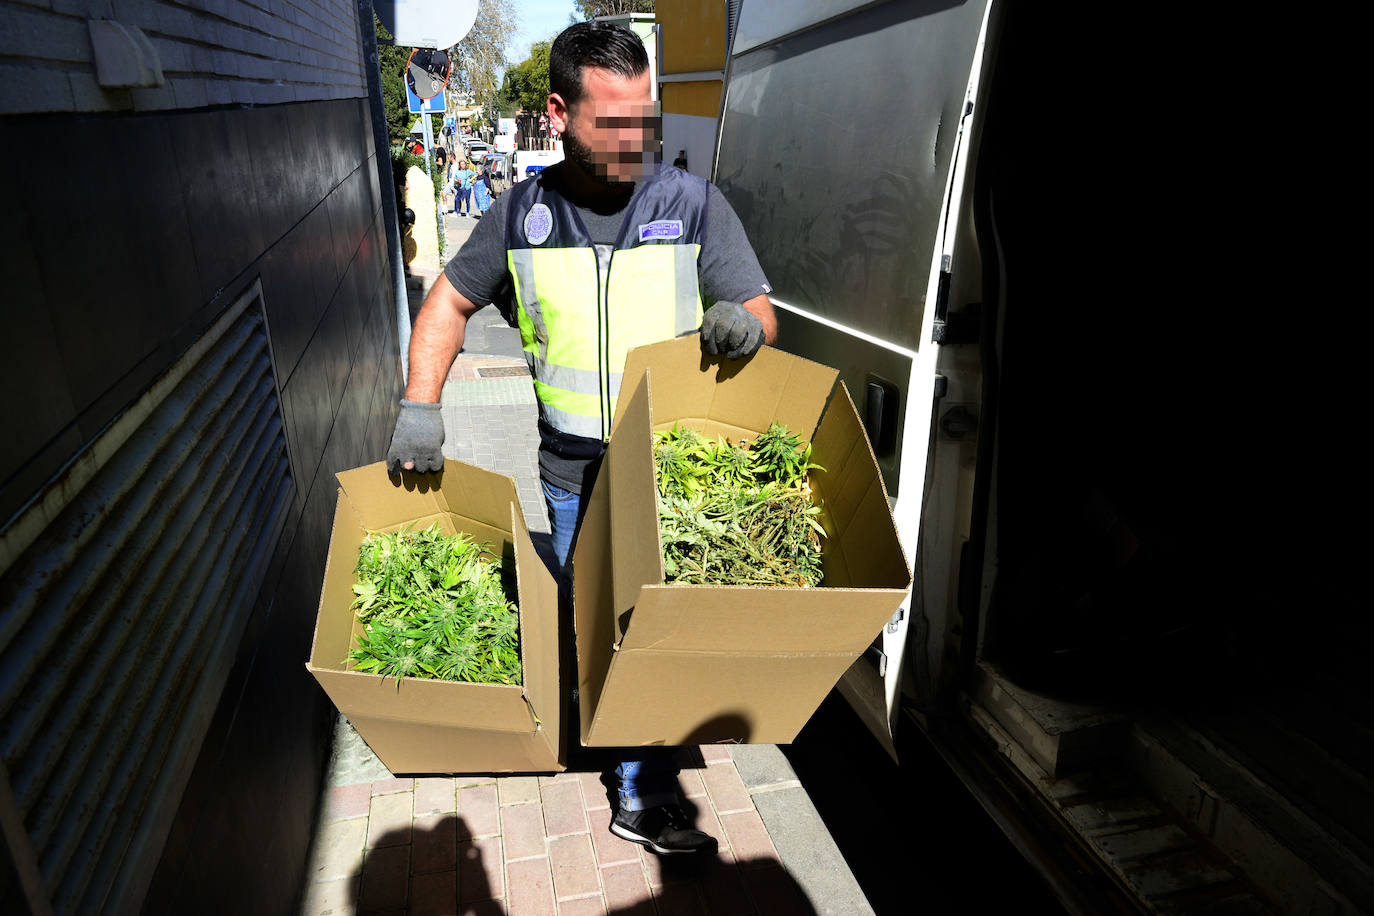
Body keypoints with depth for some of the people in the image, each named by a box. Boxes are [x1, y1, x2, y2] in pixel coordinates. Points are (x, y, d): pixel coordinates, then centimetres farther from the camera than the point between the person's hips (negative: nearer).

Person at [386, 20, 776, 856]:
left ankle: (646, 797, 28)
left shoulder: (694, 204, -5)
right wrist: (420, 406, 1)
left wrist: (743, 323, -29)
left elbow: (761, 314, -3)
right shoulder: (522, 213, 1)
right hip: (572, 480, 2)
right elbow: (451, 300, 12)